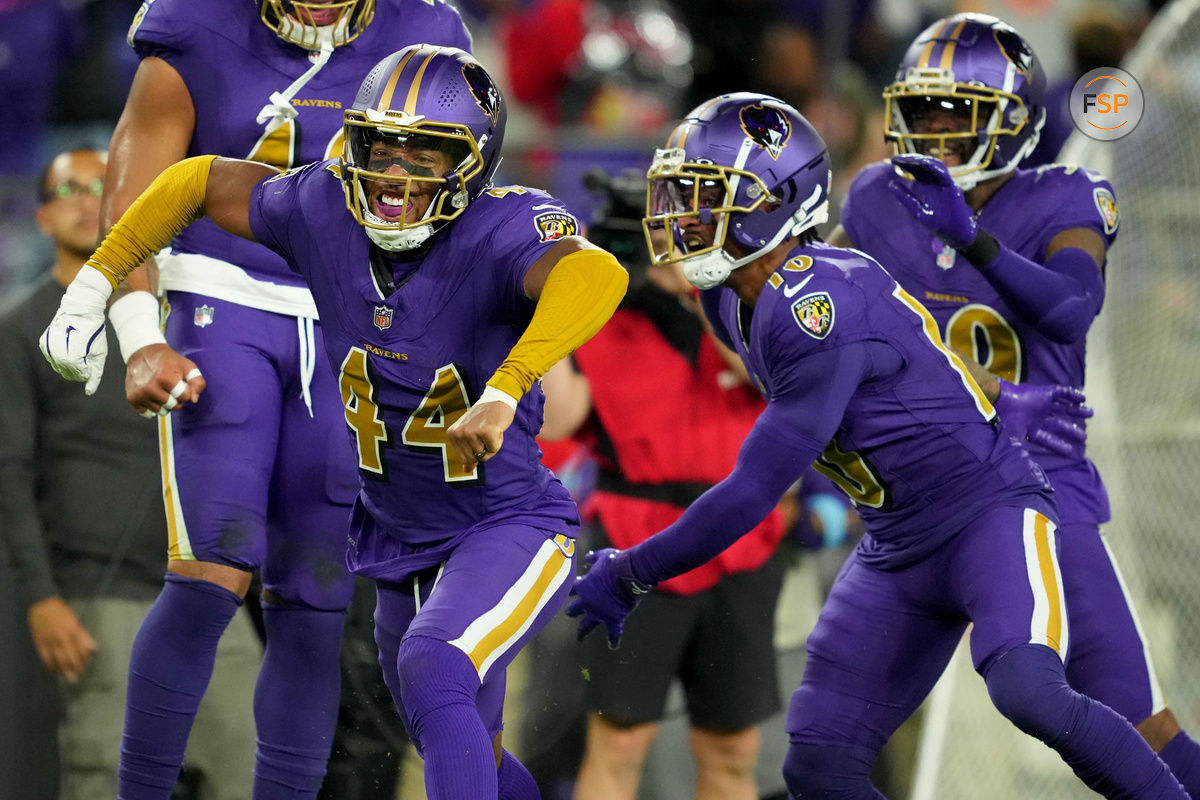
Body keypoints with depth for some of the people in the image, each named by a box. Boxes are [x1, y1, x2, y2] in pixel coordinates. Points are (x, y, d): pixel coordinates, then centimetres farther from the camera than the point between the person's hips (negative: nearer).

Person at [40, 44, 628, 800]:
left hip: (509, 529, -7)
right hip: (402, 542, 7)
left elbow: (597, 274, -50)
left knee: (433, 671, -33)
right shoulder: (323, 210, -12)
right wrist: (94, 283, 5)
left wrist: (504, 391, -61)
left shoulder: (503, 228, -27)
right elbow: (201, 181, 6)